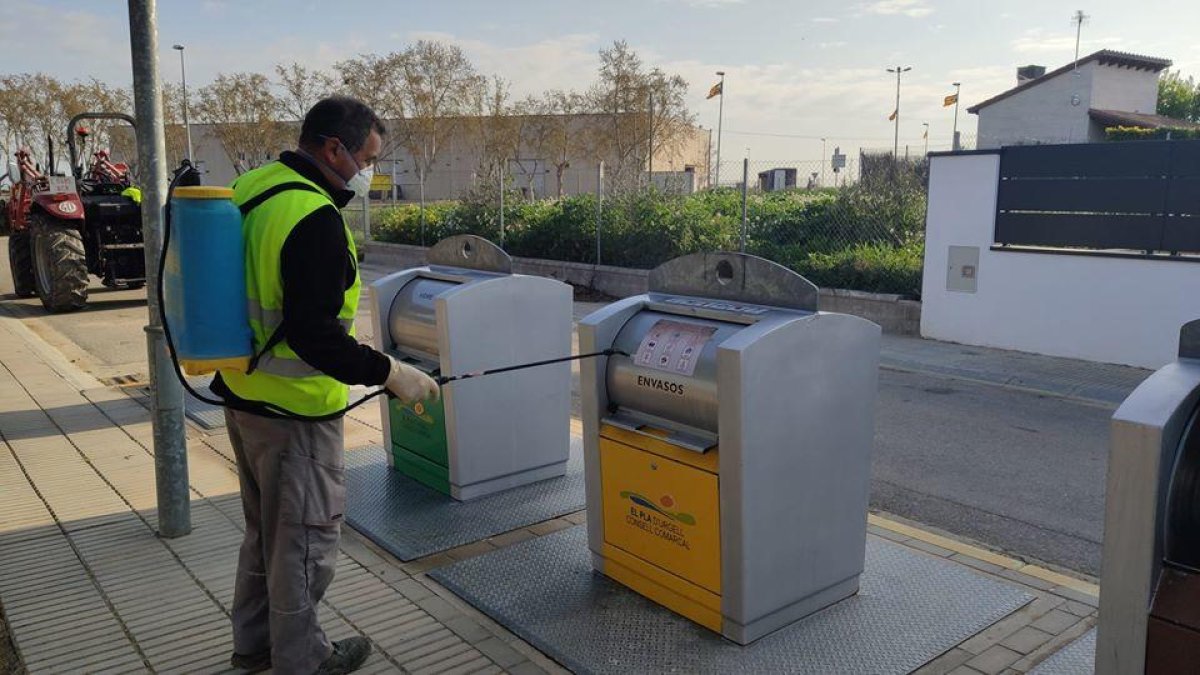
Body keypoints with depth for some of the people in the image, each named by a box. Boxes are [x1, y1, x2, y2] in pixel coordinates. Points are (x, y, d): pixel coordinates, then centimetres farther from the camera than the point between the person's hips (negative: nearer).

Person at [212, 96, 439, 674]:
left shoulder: (251, 188, 6)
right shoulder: (315, 219, -24)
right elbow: (313, 334, -29)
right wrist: (390, 373, -22)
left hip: (243, 394, 10)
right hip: (295, 410, -10)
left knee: (264, 528, 24)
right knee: (305, 538, 9)